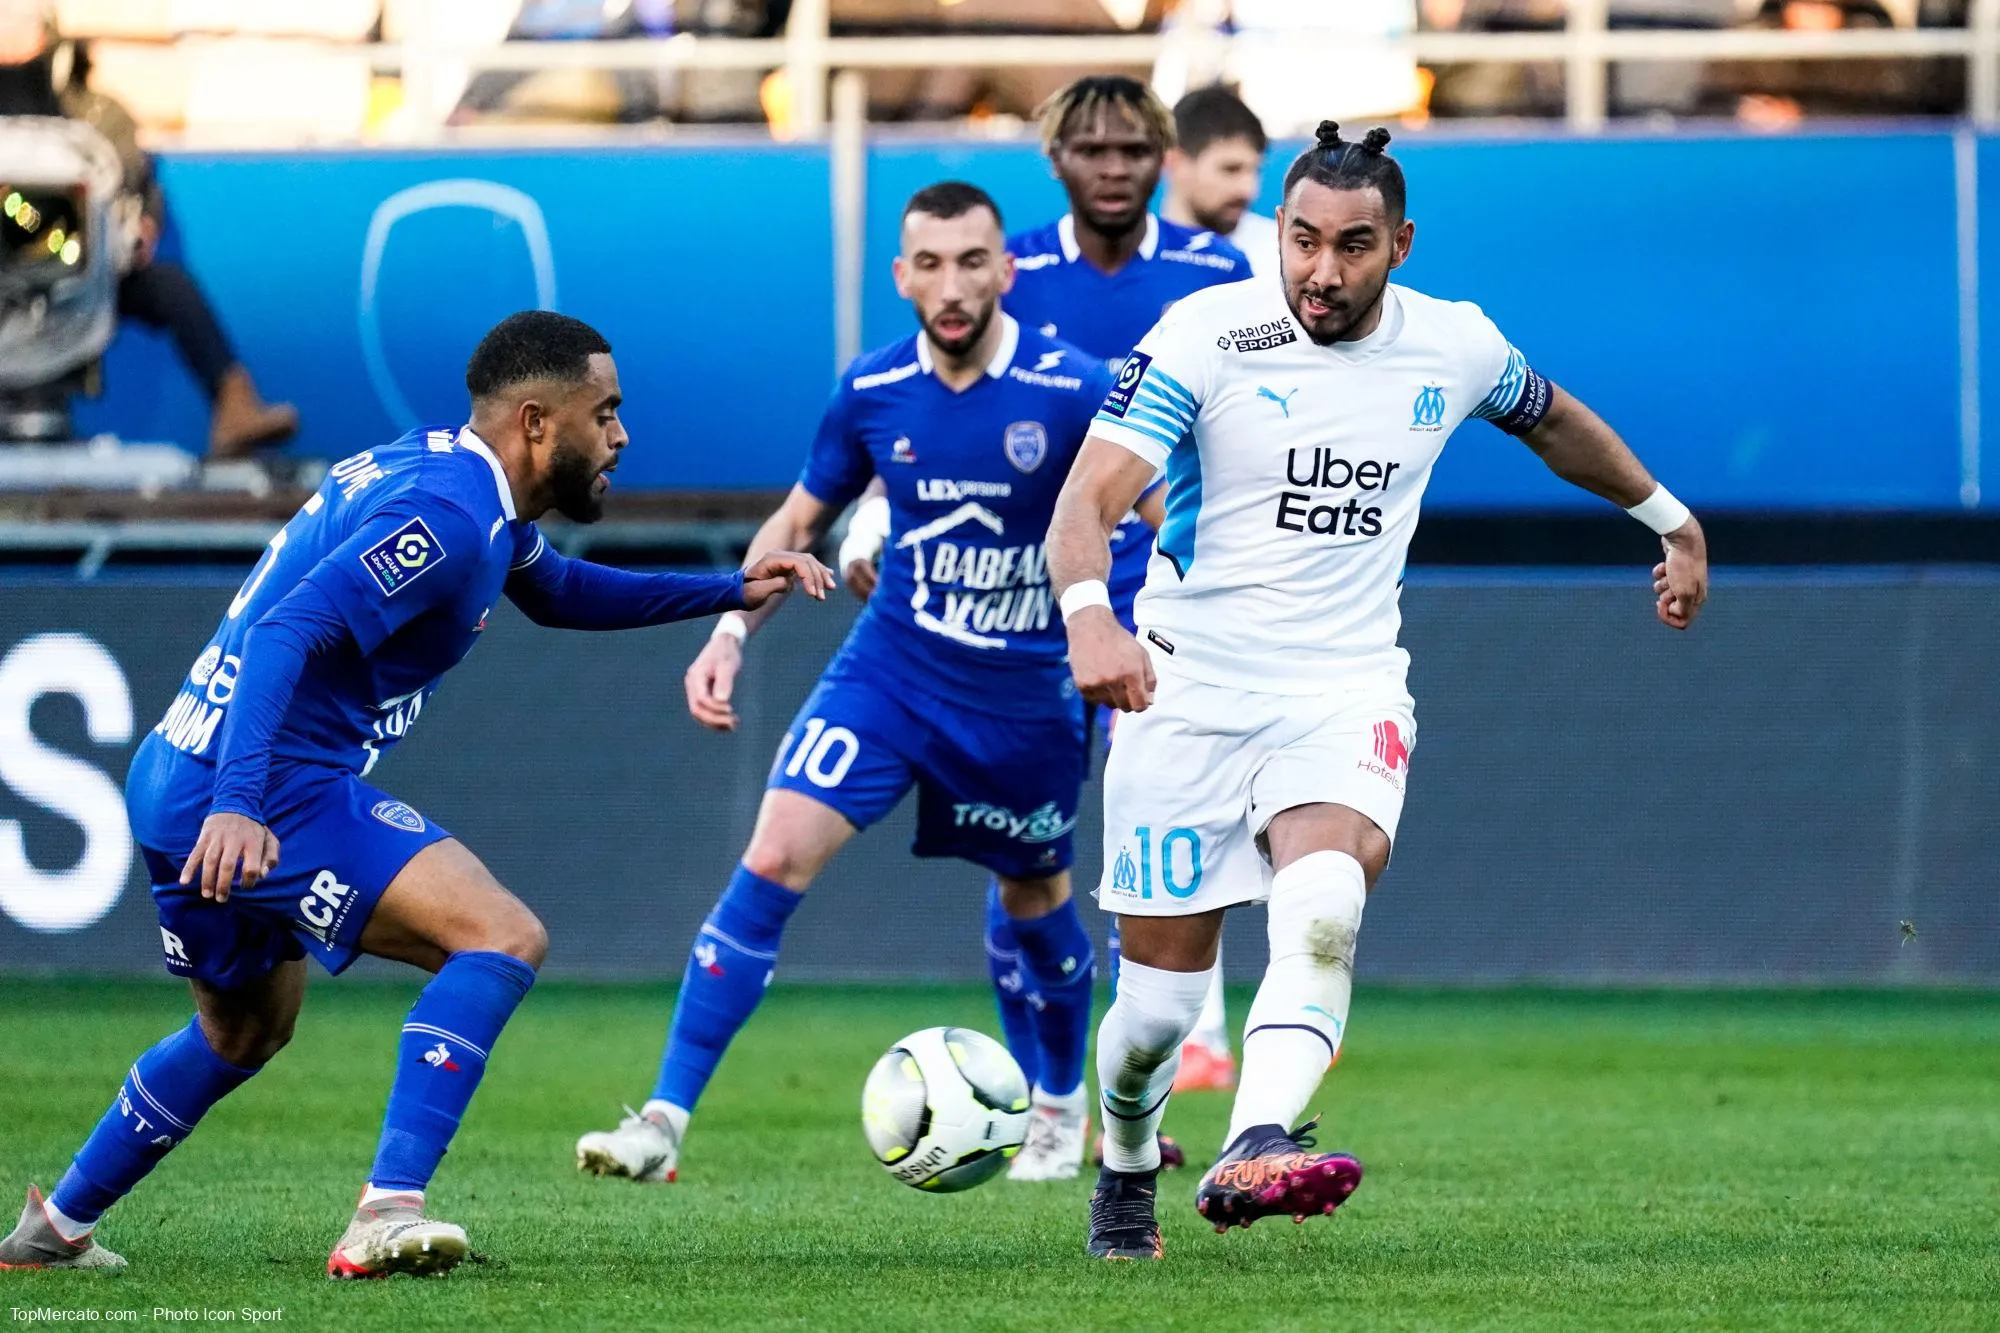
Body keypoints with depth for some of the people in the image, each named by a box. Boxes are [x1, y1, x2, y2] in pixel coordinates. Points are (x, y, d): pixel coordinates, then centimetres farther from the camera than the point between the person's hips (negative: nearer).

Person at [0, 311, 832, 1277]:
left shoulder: (455, 479, 16)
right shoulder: (447, 515, -17)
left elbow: (556, 592, 36)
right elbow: (289, 633, -27)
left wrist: (730, 591, 30)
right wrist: (238, 804, -37)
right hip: (268, 795, -11)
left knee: (244, 1035, 31)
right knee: (502, 937, -18)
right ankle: (386, 1215, -27)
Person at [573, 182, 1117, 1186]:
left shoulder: (1073, 391, -16)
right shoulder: (873, 390, -6)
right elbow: (797, 521, 9)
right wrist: (730, 632, -3)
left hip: (1025, 690, -1)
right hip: (889, 669, 1)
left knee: (1033, 897, 15)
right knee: (773, 859, -15)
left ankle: (1062, 1100, 46)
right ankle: (664, 1121, -15)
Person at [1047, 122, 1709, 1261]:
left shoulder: (1455, 346, 2)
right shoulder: (1206, 335, -10)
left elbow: (1555, 421, 26)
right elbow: (1089, 495, -19)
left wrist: (1671, 518, 36)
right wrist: (1090, 611, -39)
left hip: (1344, 694, 1)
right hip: (1188, 691, -1)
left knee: (1323, 909, -31)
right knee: (1159, 1006, 1)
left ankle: (1255, 1153, -48)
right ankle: (1127, 1172, 33)